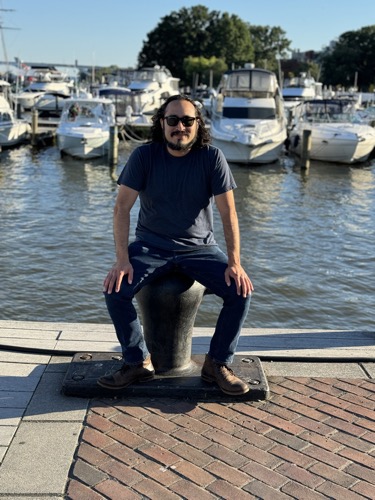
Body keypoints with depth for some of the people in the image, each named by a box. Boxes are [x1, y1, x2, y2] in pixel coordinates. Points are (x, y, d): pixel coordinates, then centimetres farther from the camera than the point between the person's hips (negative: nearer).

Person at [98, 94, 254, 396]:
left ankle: (217, 364, 0)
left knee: (241, 290, -20)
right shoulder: (144, 156, -8)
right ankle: (138, 363, -3)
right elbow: (123, 207, -11)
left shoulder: (212, 157, -9)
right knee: (115, 289, -23)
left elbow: (228, 212, -10)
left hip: (199, 247, 0)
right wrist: (122, 259, -21)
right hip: (151, 246, 0)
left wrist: (235, 263, -18)